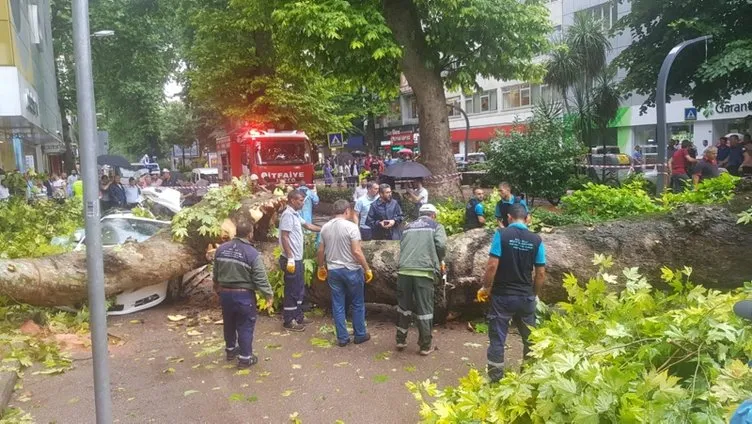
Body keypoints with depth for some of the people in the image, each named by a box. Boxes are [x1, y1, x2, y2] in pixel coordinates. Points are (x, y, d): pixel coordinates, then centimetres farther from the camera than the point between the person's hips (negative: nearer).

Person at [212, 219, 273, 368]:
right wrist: (269, 294, -5)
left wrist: (217, 286, 33)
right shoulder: (252, 253, -18)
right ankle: (245, 358, 13)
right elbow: (260, 279, -17)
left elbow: (215, 273, 14)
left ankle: (230, 350, 40)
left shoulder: (221, 249, 0)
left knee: (229, 323, 22)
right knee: (245, 326, 7)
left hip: (225, 293, 6)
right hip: (243, 295, -6)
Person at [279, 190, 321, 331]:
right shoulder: (288, 214, -17)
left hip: (298, 259, 10)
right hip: (292, 260, -10)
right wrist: (290, 259, -23)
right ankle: (289, 321, 7)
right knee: (292, 291, -2)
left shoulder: (295, 214, 12)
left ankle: (297, 316, 27)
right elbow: (284, 237, -22)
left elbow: (308, 226, 26)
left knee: (299, 290, 17)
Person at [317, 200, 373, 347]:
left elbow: (321, 250, 9)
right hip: (351, 270, -4)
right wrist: (367, 269, -10)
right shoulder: (351, 226, -13)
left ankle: (342, 338, 14)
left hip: (333, 270, 5)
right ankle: (359, 335, 19)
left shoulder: (325, 227, 4)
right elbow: (356, 251, -18)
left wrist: (321, 267, 23)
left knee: (338, 305, 9)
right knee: (357, 304, 11)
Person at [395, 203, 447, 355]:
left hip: (404, 271, 4)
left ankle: (401, 340, 26)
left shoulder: (408, 226, 23)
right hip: (424, 272, -4)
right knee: (424, 309, 5)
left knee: (404, 306, 17)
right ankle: (425, 345, 14)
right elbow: (441, 245, -5)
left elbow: (402, 246, 20)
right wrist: (438, 261, 12)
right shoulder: (436, 226, 10)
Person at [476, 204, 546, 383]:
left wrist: (486, 287, -1)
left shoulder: (502, 234, -10)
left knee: (497, 339, 6)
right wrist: (534, 294, 16)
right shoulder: (536, 240, -1)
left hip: (502, 295, -3)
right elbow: (541, 273, 2)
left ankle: (496, 380, 11)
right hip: (526, 297, 3)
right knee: (530, 339, 18)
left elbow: (492, 265, -15)